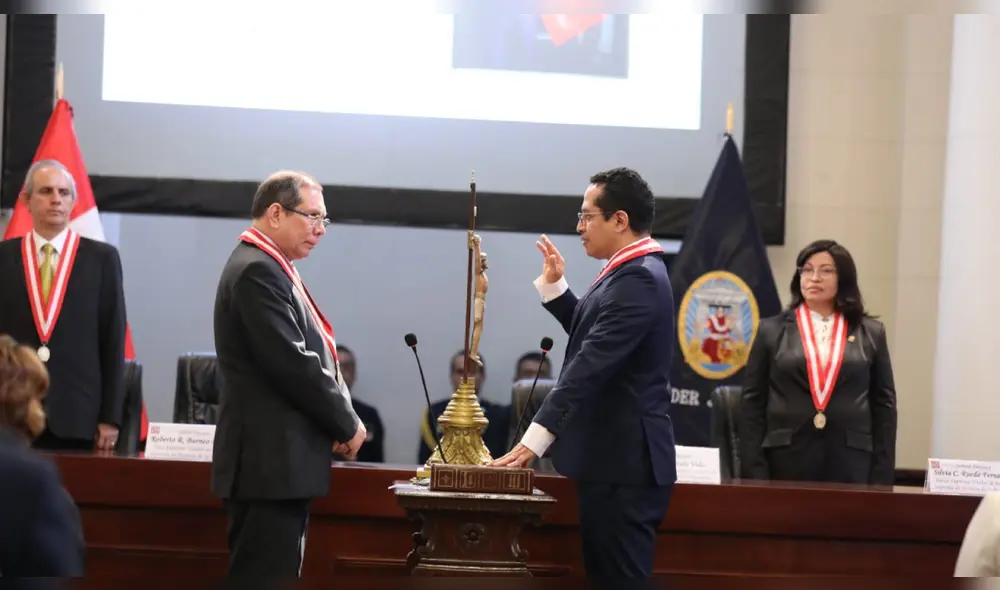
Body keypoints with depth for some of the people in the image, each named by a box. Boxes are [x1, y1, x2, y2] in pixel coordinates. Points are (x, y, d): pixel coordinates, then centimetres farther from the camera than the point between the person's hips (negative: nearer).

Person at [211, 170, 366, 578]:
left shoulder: (268, 268, 18)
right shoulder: (257, 271, -14)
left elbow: (303, 357, 20)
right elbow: (292, 363, -20)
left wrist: (337, 423, 5)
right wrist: (347, 424, -9)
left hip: (279, 462, 10)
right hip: (271, 462, -10)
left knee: (276, 574, 10)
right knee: (265, 574, -10)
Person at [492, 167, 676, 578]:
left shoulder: (637, 279, -18)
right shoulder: (635, 271, 14)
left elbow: (591, 366, -26)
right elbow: (591, 338, 25)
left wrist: (536, 437, -29)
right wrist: (554, 286, 15)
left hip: (624, 465, -11)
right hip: (617, 458, 11)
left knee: (620, 576, -8)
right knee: (607, 574, 13)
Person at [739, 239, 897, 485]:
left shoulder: (871, 333, 10)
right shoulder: (772, 330, 7)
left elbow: (884, 405, 8)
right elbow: (753, 404, 5)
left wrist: (882, 479, 0)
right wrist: (755, 474, -4)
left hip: (851, 464, 0)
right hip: (786, 462, 0)